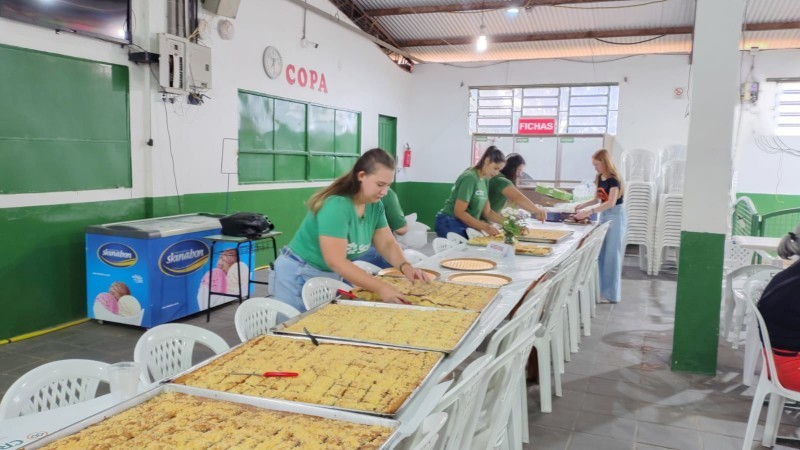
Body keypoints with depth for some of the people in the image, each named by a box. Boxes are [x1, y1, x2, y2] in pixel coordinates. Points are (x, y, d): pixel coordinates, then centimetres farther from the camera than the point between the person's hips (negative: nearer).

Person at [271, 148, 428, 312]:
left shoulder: (375, 206, -5)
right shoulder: (336, 205, -28)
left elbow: (387, 244, 0)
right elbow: (335, 261, -32)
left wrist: (405, 267, -21)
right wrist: (381, 288, -36)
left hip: (332, 276, 7)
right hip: (299, 276, -7)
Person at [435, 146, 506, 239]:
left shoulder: (485, 180, 6)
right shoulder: (470, 178, -18)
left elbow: (487, 212, 8)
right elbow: (459, 212, -21)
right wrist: (485, 227, -22)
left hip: (465, 225, 8)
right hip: (451, 224, -8)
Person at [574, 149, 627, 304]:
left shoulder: (613, 180, -17)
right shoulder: (599, 179, 8)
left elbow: (611, 202, -28)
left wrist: (589, 212, -34)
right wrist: (582, 205, -1)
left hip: (615, 217, -8)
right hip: (604, 216, 8)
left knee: (611, 255, -6)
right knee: (601, 255, 9)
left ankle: (611, 294, 0)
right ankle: (602, 290, 18)